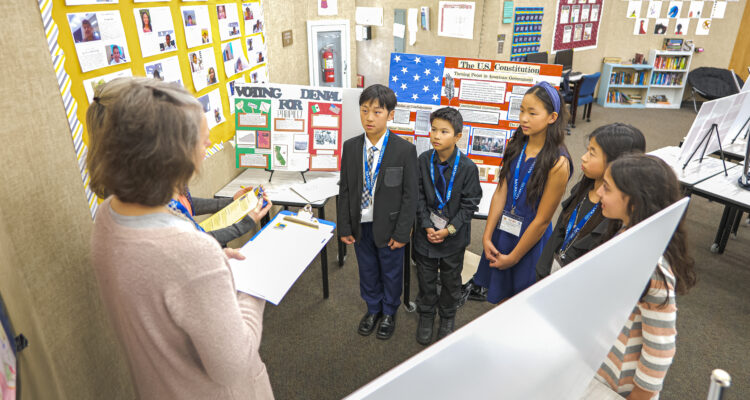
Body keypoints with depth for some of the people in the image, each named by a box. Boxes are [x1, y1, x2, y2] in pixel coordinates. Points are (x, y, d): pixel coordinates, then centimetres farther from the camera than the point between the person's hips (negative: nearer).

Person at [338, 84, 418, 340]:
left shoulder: (405, 150, -15)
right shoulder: (350, 147, -5)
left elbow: (410, 194, -11)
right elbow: (344, 190, 1)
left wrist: (401, 232, -12)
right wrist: (344, 227, -1)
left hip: (388, 226, -3)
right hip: (360, 225, 3)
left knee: (391, 272, 17)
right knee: (367, 271, 21)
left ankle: (389, 313, 41)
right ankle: (373, 309, 45)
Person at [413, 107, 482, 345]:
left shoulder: (468, 167, -15)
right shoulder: (423, 161, -9)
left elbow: (469, 204, -10)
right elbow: (418, 197, -4)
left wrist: (449, 230, -15)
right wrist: (427, 226, -12)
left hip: (454, 236, -1)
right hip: (426, 233, 2)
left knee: (451, 280, 17)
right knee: (426, 278, 16)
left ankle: (447, 319, 40)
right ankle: (426, 316, 39)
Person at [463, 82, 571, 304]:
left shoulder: (558, 163, -20)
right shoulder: (516, 145, -3)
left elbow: (542, 219, -16)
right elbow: (500, 193, -1)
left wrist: (513, 258, -10)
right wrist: (487, 237, -4)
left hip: (530, 237, -5)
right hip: (502, 230, 5)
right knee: (498, 295, 20)